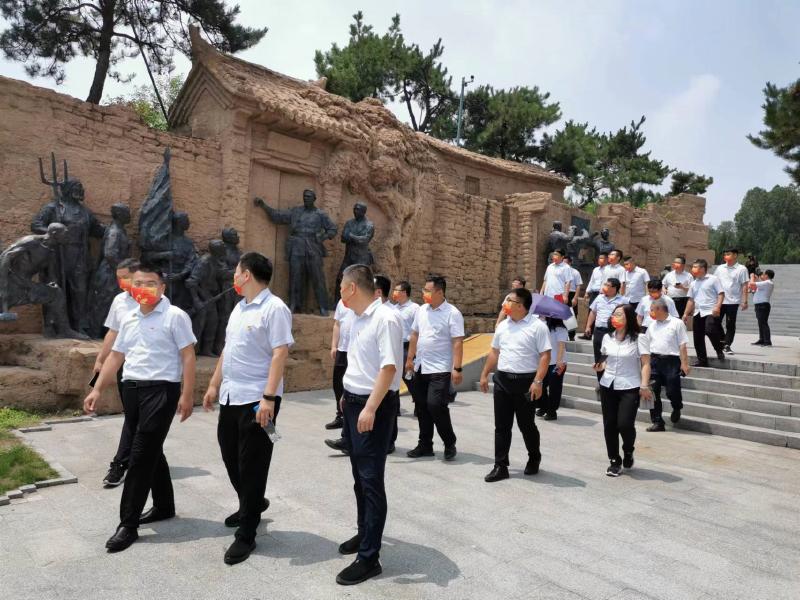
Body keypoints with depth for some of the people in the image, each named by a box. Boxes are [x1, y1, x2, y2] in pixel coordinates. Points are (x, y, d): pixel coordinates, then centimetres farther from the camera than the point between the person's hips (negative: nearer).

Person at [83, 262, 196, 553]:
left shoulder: (175, 316, -7)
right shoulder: (128, 319, 15)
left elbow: (188, 356, -10)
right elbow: (115, 356, 20)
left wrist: (187, 395, -16)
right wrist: (97, 390, 14)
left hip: (161, 389, -7)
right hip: (131, 389, 7)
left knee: (141, 456, -6)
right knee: (151, 452, 16)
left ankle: (128, 524, 3)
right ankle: (164, 506, 31)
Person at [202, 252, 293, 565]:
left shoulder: (274, 308, -14)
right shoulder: (239, 308, 14)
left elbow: (280, 354, -20)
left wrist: (268, 398, -25)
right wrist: (214, 385, 20)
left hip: (256, 399, -9)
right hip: (230, 397, 9)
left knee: (252, 465, 1)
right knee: (231, 457, 20)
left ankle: (246, 534, 15)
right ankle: (251, 505, 44)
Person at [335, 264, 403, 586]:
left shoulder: (385, 318, -18)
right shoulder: (357, 318, 10)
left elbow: (389, 367, -24)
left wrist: (370, 408, -27)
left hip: (375, 406, -9)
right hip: (354, 402, 9)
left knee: (371, 479, -3)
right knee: (359, 474, 19)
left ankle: (369, 557, 7)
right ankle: (365, 533, 36)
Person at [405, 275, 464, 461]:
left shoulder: (452, 313, -11)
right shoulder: (422, 310, 9)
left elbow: (457, 343, -15)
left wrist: (457, 368, -20)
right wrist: (410, 358, 15)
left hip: (440, 369, -7)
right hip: (420, 368, 7)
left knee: (435, 405, -13)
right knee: (422, 407, 11)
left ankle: (449, 443, 9)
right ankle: (425, 445, 24)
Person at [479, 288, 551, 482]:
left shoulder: (537, 326, -9)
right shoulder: (503, 326, 11)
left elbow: (545, 356, -13)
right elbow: (494, 352, 18)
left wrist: (538, 381, -20)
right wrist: (485, 374, 16)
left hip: (526, 381, -5)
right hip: (502, 380, 6)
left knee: (526, 424, 9)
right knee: (501, 426, 7)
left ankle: (534, 460, 33)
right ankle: (500, 466, 15)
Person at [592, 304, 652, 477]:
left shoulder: (637, 339, -7)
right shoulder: (607, 337, 8)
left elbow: (645, 364, -9)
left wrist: (644, 386, -18)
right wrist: (601, 367, -1)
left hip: (630, 388, -4)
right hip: (608, 386, 5)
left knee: (624, 424, -12)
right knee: (609, 425, 5)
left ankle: (628, 452, 20)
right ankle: (614, 461, 19)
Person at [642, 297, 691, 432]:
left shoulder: (677, 323, -3)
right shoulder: (652, 325, 13)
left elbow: (683, 345, -5)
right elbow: (647, 345, 17)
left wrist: (684, 363, -10)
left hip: (671, 360, -5)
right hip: (654, 360, 5)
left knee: (672, 390, -2)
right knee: (653, 392, 1)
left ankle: (677, 408, 34)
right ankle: (657, 422, 10)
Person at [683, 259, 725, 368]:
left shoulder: (713, 279, -1)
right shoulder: (693, 283, 17)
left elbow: (721, 293, -6)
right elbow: (691, 299, 20)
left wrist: (717, 306, -20)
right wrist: (686, 314, 15)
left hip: (710, 312, -7)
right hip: (697, 313, 7)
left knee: (710, 331, -23)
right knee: (697, 337, 5)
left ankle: (719, 351, 3)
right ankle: (702, 359, 15)